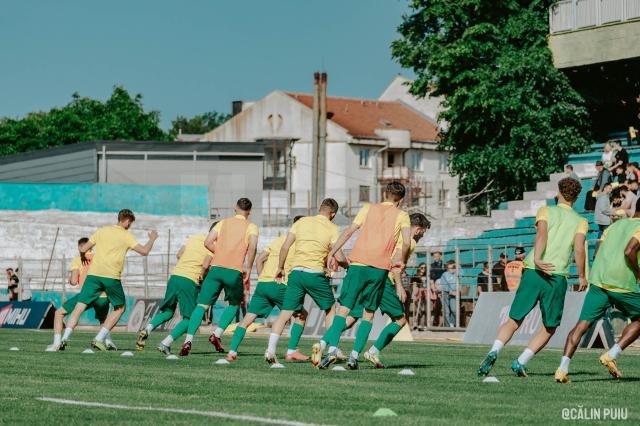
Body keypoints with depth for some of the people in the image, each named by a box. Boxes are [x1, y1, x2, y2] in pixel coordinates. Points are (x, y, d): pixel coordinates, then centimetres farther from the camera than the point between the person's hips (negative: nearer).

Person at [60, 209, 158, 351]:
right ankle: (99, 339, 4)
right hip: (111, 276, -3)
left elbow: (83, 249, 15)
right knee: (120, 307, 15)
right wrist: (152, 239, 15)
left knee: (80, 306, 3)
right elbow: (144, 251, -2)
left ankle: (65, 337, -13)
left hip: (93, 273, 3)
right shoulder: (126, 236, 4)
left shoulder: (102, 231, 15)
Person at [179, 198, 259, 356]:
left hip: (216, 268, 2)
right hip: (235, 272, -2)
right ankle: (217, 334, 6)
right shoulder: (251, 226, 8)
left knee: (202, 305, 0)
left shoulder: (224, 222, 16)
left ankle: (189, 339, -16)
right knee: (234, 304, 23)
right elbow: (253, 245, -11)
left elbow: (208, 242, 6)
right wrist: (248, 268, -4)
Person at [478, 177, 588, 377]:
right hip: (558, 278, -1)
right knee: (549, 328, 14)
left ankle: (494, 352, -16)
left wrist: (537, 259, -24)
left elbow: (542, 234, -9)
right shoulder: (580, 221, 11)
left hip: (533, 271, 1)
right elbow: (579, 248, -4)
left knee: (514, 321, 7)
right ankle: (521, 362, 0)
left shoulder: (546, 211, 11)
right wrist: (582, 276, 5)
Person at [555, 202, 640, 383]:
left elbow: (597, 253, 17)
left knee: (582, 325, 2)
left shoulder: (616, 225, 21)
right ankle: (611, 355, 2)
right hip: (623, 284, -5)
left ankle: (563, 368, -13)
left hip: (598, 280, 5)